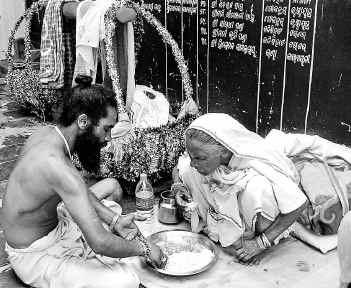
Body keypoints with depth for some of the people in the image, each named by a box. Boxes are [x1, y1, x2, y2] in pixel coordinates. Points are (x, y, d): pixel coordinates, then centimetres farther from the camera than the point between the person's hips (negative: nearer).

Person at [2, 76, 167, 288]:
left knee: (112, 186, 17)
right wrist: (145, 249, -18)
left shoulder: (48, 134, -6)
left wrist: (114, 219, -4)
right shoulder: (56, 165, -35)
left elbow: (77, 189, 8)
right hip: (35, 256, -10)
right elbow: (101, 243, -36)